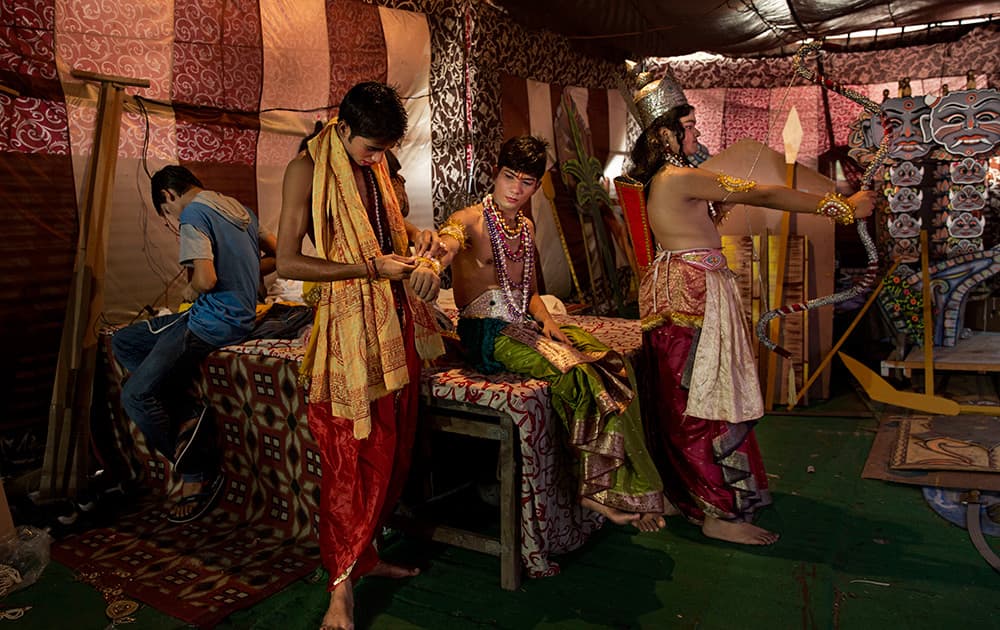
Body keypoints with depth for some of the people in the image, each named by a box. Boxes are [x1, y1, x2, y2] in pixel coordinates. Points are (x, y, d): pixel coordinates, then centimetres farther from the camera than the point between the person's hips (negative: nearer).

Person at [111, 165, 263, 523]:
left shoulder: (194, 213, -12)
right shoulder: (240, 209, 14)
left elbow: (206, 279, -24)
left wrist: (192, 290, -1)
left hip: (215, 320, -10)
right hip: (239, 315, 10)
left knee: (136, 395, -9)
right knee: (122, 342, 15)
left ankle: (197, 475, 4)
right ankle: (186, 413, 3)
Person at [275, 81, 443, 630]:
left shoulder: (374, 165, 12)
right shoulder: (307, 169, -9)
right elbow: (286, 261, -16)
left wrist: (416, 235, 8)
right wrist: (372, 268, -17)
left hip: (396, 321, 7)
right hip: (347, 326, -7)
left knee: (393, 447, 12)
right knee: (352, 455, -3)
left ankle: (364, 555, 30)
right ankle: (342, 584, 13)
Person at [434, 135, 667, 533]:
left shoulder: (526, 228, 16)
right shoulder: (471, 220, -7)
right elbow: (447, 240, -31)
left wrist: (547, 321, 1)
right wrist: (442, 251, -56)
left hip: (524, 325, 7)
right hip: (487, 333, -7)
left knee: (614, 362, -13)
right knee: (579, 373, -27)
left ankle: (604, 486, -12)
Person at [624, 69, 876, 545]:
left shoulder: (660, 179, 15)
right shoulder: (680, 178, -16)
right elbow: (761, 195, -16)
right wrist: (839, 207, -11)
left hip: (680, 290, 10)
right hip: (691, 293, -10)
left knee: (683, 398, 16)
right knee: (708, 398, -5)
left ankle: (683, 493, 28)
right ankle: (720, 513, 4)